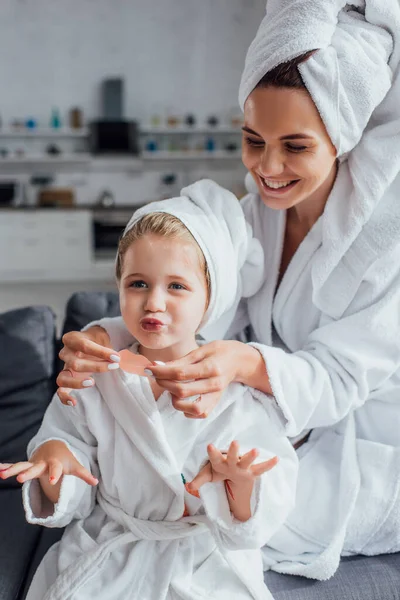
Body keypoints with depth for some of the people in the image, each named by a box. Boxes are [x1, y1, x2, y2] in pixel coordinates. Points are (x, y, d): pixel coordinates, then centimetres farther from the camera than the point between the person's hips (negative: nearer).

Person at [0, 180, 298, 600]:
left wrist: (241, 483, -31)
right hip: (107, 555, 1)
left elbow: (252, 526, -9)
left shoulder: (237, 391, -10)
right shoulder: (93, 382, -4)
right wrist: (53, 463, -19)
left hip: (206, 565, -1)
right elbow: (72, 504, 2)